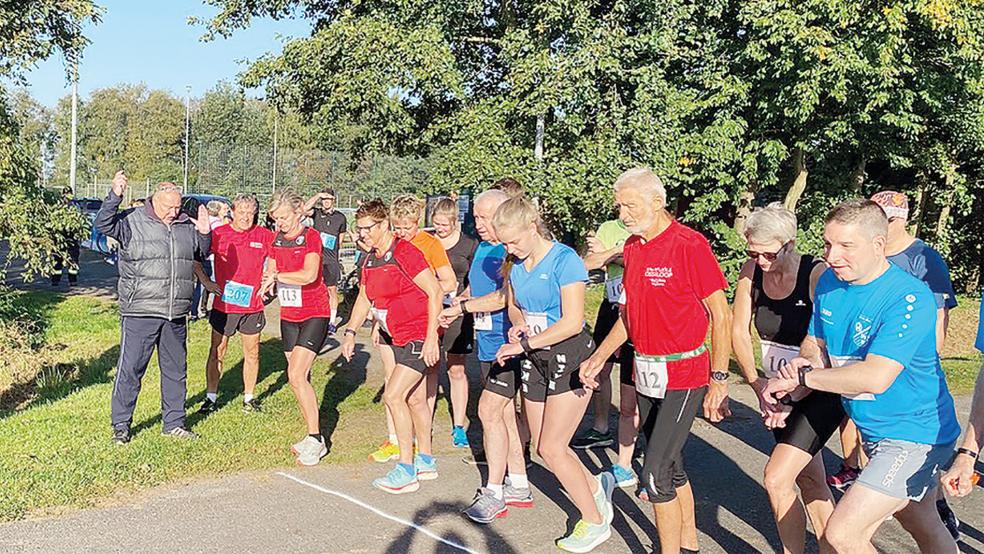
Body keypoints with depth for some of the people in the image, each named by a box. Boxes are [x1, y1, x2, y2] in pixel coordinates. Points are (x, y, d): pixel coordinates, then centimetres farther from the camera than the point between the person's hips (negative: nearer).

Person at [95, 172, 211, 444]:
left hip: (176, 315, 5)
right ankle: (121, 425, 14)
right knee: (130, 369, 0)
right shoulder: (132, 221, -4)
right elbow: (103, 225, -18)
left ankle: (173, 423, 27)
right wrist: (115, 196, -30)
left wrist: (205, 234, 4)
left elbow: (202, 253, 24)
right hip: (139, 313, -5)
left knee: (176, 370, 13)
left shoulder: (186, 225, 10)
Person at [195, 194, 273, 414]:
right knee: (217, 353, 6)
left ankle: (249, 397, 23)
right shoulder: (218, 234, -4)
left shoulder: (264, 236, -1)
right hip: (223, 304, -1)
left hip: (252, 305, 1)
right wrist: (206, 282, -5)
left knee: (252, 354, 10)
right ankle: (211, 398, 17)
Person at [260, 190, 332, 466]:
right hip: (288, 315, 7)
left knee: (296, 375, -16)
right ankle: (314, 436, 19)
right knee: (300, 378, 9)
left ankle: (315, 438, -8)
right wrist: (270, 280, -11)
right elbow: (270, 272, 11)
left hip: (315, 314, -7)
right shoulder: (276, 240, 8)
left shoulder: (311, 237, -13)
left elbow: (309, 275, -27)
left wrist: (277, 276, -21)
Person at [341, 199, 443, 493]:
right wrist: (350, 332, 10)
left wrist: (431, 337, -22)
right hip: (399, 339, 9)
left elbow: (435, 292, -20)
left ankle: (407, 470, -5)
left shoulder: (404, 252, -17)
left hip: (419, 337, -9)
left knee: (393, 395, -13)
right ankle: (426, 462, 28)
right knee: (415, 399, 15)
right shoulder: (371, 260, 9)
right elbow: (364, 299, 21)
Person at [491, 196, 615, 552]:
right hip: (535, 361, 8)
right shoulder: (518, 264, 5)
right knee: (544, 447, 10)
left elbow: (572, 322, -21)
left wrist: (524, 344, -19)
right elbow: (513, 305, 19)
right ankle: (596, 486, 36)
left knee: (551, 448, -6)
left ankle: (595, 522, 12)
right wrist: (518, 324, -4)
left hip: (569, 357, -7)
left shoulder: (564, 259, -17)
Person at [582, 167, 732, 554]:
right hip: (646, 373, 8)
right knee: (670, 467, 18)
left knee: (655, 475, -9)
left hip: (683, 376, -7)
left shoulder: (689, 245, -15)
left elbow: (721, 316, -14)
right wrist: (600, 356, 14)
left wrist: (719, 380, -16)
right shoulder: (632, 247, 7)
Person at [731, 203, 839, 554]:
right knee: (810, 482, 15)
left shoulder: (818, 275, -20)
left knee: (777, 478, -15)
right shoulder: (752, 271, -5)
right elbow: (739, 331, 1)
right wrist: (758, 386, -8)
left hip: (821, 391, -6)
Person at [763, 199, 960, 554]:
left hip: (914, 435, -8)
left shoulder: (909, 298, -26)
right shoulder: (830, 281, -2)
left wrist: (800, 378, -24)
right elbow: (814, 341, 11)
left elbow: (875, 377, -34)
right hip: (873, 432, 8)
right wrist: (808, 361, -14)